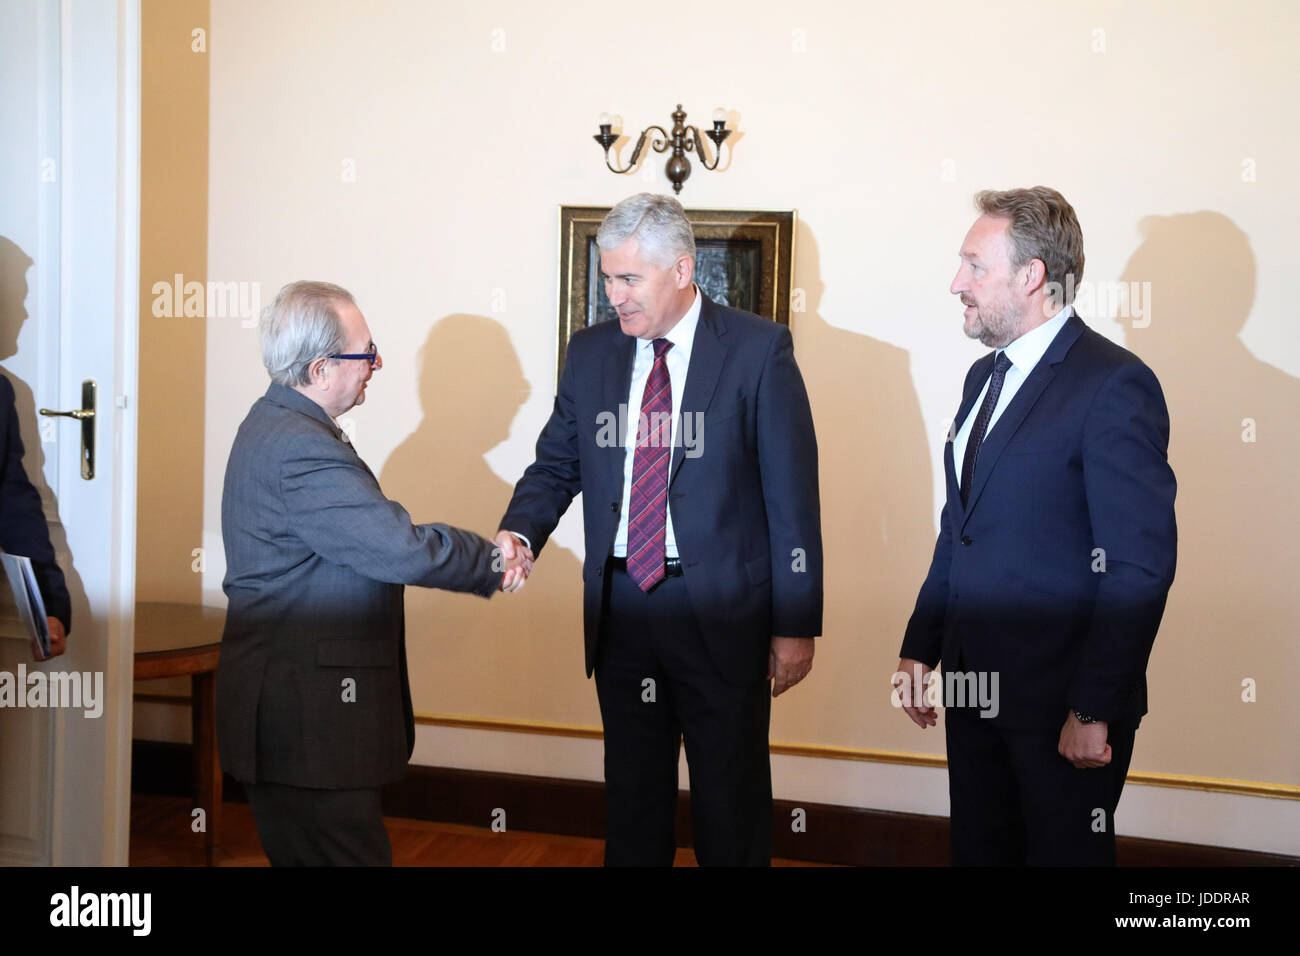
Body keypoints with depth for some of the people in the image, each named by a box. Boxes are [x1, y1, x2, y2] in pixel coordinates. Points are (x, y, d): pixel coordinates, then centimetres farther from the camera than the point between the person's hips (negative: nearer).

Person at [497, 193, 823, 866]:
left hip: (721, 610, -4)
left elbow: (792, 494, -8)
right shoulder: (590, 353, 6)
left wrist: (795, 623, -9)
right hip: (620, 605, 4)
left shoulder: (758, 350, -7)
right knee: (631, 791, 16)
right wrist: (518, 534, -11)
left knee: (731, 803, 8)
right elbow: (556, 465, 11)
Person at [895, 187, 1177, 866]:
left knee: (1065, 852, 5)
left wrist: (1095, 710, -20)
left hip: (1061, 705, -8)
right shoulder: (984, 377, 13)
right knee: (979, 850, 15)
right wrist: (919, 650, 12)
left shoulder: (1114, 385, -15)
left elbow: (1141, 567, -19)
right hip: (974, 688, 8)